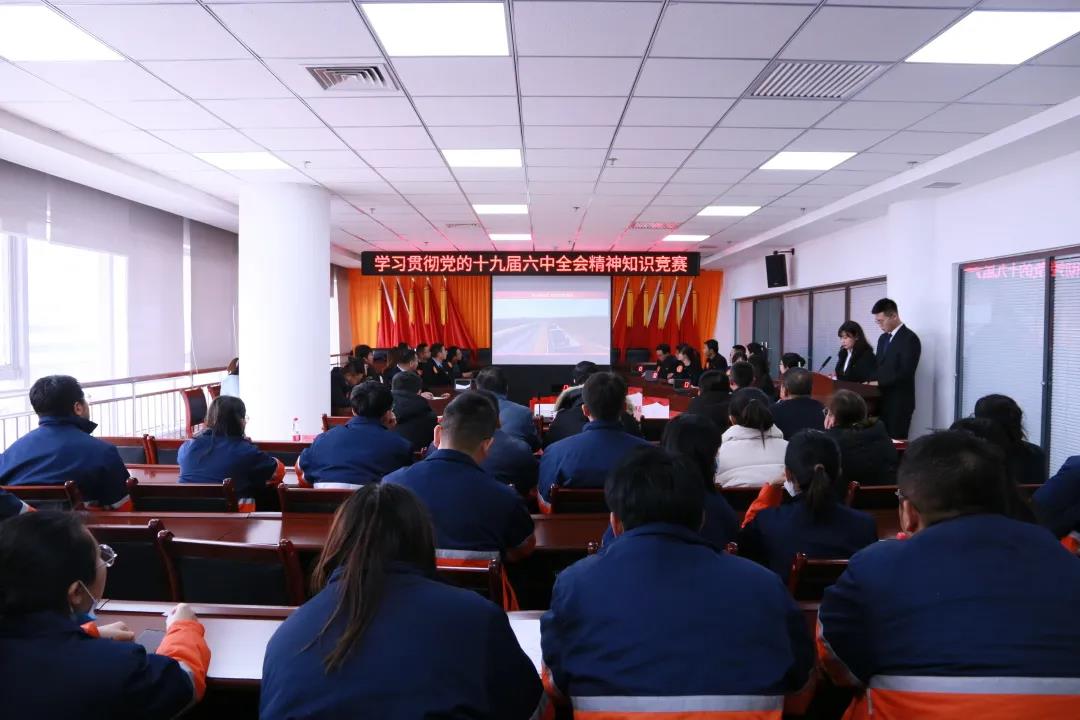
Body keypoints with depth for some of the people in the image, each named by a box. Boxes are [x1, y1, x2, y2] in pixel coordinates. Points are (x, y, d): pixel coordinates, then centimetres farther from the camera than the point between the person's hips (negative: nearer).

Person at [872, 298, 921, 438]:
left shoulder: (910, 338, -11)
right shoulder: (883, 338, 15)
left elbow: (905, 373, -20)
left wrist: (879, 382, -19)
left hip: (899, 402, -7)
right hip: (882, 400, 7)